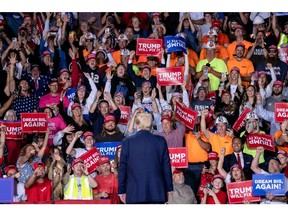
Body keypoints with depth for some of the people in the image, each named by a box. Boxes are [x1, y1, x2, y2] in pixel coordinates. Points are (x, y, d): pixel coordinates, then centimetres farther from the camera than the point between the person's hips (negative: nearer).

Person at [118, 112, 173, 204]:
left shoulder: (127, 142, -1)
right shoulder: (160, 141, 2)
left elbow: (122, 168, 2)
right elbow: (166, 166, 6)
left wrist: (121, 191, 9)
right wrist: (169, 188, 14)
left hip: (135, 193, -1)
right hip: (157, 192, 1)